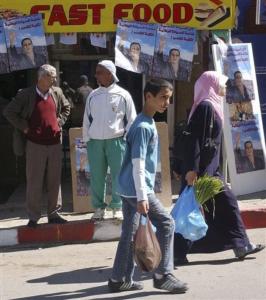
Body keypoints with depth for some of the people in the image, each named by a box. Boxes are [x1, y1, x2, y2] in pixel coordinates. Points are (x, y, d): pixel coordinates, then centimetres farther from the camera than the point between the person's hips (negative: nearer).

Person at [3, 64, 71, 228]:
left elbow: (66, 108, 23)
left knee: (54, 180, 9)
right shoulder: (26, 94, -8)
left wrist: (60, 122, 9)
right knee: (34, 182, 1)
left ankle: (54, 213, 19)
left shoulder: (57, 92, 5)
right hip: (35, 145, -4)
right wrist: (24, 128, -7)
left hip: (55, 143, 4)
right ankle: (33, 217, 9)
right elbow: (9, 112, -5)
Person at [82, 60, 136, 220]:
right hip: (95, 141, 3)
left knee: (118, 176, 3)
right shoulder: (93, 96, 9)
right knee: (97, 177, 6)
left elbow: (131, 120, 3)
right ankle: (99, 207, 18)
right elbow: (87, 120, 13)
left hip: (116, 141, -3)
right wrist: (87, 140, 8)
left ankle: (117, 207, 15)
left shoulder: (123, 95, -1)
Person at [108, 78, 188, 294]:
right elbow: (137, 164, -21)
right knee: (166, 223, -4)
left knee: (129, 232, 12)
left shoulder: (148, 123, 14)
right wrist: (142, 197, -23)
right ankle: (163, 275, 1)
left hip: (128, 189, 10)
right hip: (137, 189, -10)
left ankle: (120, 279, 17)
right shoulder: (143, 127, -17)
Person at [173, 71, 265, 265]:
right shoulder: (205, 106, -14)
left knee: (227, 202, 11)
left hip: (210, 169, 10)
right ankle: (176, 254, 2)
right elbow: (195, 140, -21)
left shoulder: (211, 106, 15)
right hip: (201, 169, -10)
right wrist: (192, 169, -25)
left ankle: (241, 245, 18)